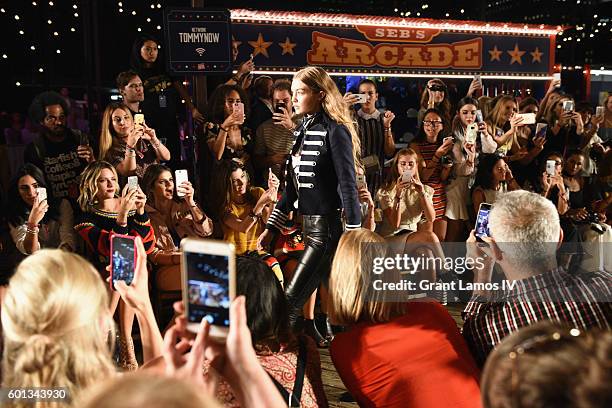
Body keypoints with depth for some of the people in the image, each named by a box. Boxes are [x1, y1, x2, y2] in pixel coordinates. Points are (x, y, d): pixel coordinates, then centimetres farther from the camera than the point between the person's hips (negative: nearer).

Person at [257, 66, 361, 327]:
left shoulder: (335, 131, -11)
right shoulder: (304, 130, 13)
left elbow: (347, 185, -14)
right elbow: (293, 185, 16)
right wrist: (271, 227, 16)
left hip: (328, 227, -8)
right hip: (311, 225, 8)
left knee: (290, 300, -8)